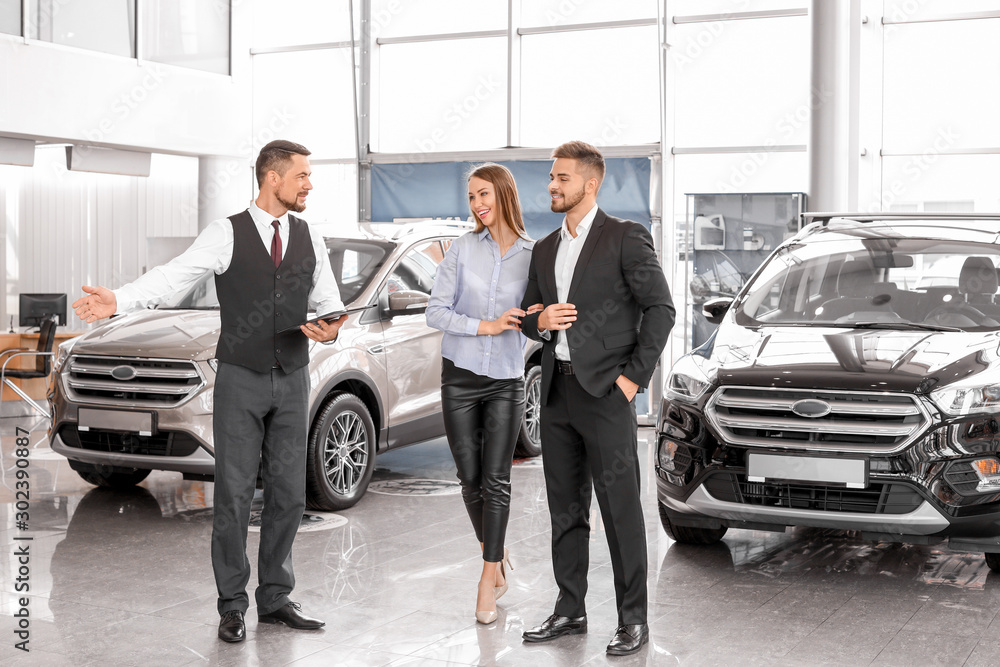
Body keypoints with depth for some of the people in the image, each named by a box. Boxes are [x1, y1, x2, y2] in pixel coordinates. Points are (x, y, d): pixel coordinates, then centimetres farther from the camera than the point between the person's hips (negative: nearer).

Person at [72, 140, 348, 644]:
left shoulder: (309, 239, 8)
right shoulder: (227, 234, -5)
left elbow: (329, 300, 10)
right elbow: (174, 275, -15)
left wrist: (330, 327, -13)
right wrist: (118, 301, -30)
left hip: (292, 380, 4)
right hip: (240, 380, -4)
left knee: (288, 494, 7)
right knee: (234, 495, 0)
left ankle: (275, 598, 20)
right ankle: (232, 606, 10)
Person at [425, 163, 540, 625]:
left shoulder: (533, 254, -1)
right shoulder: (463, 248, 0)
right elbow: (436, 311, -4)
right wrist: (485, 326, -15)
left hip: (507, 379, -1)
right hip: (460, 376, 1)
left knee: (495, 479, -4)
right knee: (470, 478, 7)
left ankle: (488, 582, 4)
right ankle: (497, 557, 29)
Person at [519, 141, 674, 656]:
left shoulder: (626, 238, -5)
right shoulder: (545, 249, 16)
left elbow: (660, 308, -8)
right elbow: (528, 317, 21)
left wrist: (634, 375, -11)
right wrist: (539, 321, -3)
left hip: (604, 390, -7)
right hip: (557, 391, 7)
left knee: (620, 508, -3)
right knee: (565, 509, 12)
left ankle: (633, 620, 5)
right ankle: (570, 610, 22)